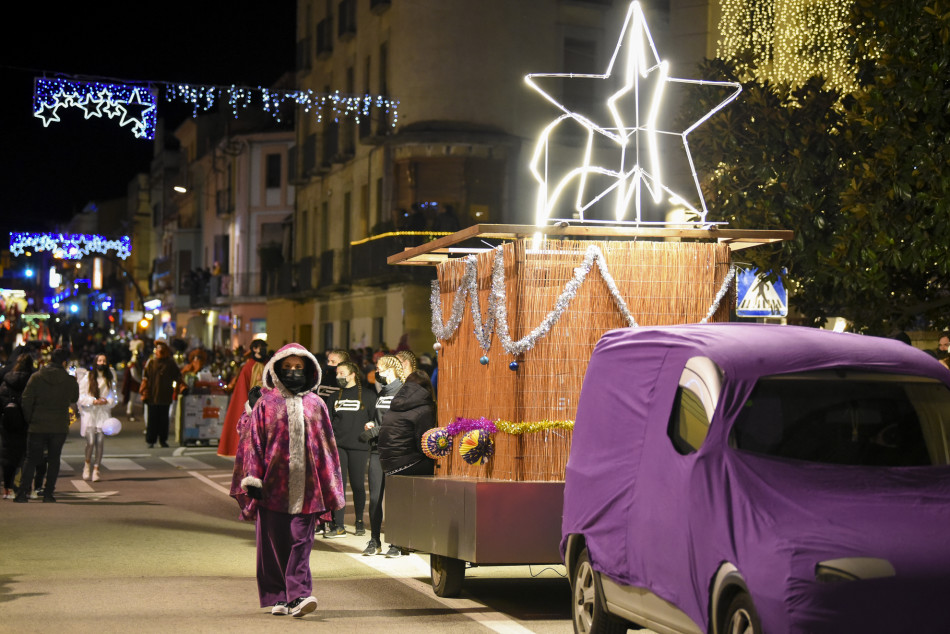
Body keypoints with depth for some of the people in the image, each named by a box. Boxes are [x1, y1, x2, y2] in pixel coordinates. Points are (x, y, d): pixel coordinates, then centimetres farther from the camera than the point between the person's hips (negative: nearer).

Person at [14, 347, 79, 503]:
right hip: (60, 426, 0)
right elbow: (74, 398, 14)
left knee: (31, 459, 7)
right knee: (54, 459, 10)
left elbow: (26, 401, -7)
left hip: (38, 426, 0)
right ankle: (48, 493, 5)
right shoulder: (70, 380, -4)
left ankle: (22, 492, -2)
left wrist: (29, 419, 6)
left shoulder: (36, 377, -5)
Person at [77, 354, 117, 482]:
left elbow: (113, 398, 12)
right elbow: (81, 397, 0)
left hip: (104, 413, 2)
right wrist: (93, 401, -16)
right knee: (90, 442, -10)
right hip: (89, 413, -2)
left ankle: (96, 469, 3)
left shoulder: (110, 379, 9)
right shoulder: (87, 377, 1)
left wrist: (107, 401, -10)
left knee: (100, 443, -4)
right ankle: (87, 465, 15)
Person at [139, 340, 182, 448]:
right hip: (152, 396, -1)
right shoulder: (151, 362, 3)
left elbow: (178, 377, 9)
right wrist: (143, 391, -4)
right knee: (152, 419, 2)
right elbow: (145, 378, 3)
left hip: (165, 396, 1)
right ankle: (150, 441, 7)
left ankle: (163, 439, 14)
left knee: (164, 419, 6)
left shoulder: (170, 363, 5)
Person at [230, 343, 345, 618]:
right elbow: (252, 441, 3)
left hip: (306, 487, 1)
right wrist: (253, 479, -6)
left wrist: (330, 489, 10)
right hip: (273, 484, 0)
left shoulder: (316, 404, 11)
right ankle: (277, 597, 11)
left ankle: (298, 595, -13)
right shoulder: (266, 403, 6)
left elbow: (327, 446, 13)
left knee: (301, 542, -7)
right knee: (274, 543, 3)